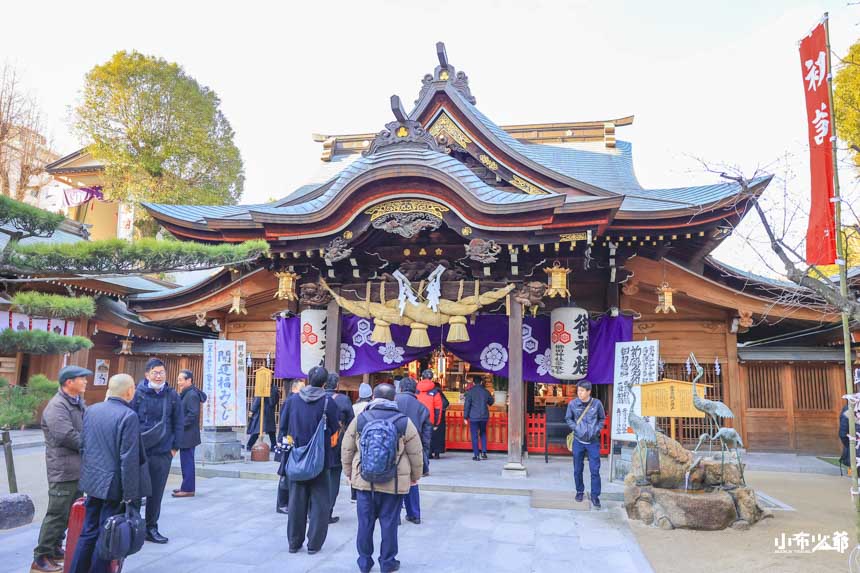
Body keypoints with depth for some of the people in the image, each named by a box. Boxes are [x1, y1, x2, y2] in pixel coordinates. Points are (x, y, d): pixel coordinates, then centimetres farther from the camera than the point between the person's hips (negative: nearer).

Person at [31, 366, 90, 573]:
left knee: (70, 513, 17)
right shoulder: (57, 406, -16)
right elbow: (67, 436, -24)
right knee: (57, 514, -2)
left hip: (79, 468, 9)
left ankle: (55, 548, 31)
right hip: (64, 470, -9)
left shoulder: (79, 403, 14)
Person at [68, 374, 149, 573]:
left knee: (89, 531, 17)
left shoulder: (91, 410, 4)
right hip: (114, 484, -7)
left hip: (92, 481, 7)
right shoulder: (129, 416, -19)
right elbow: (129, 459, -19)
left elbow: (82, 445, 13)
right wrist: (130, 494, -13)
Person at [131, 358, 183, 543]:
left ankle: (151, 528, 24)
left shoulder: (172, 395, 3)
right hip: (139, 451, -2)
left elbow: (178, 423, 6)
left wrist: (175, 447, 4)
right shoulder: (138, 394, -5)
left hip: (163, 453, 3)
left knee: (156, 493, 11)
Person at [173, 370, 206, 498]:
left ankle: (188, 489, 2)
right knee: (186, 461, 15)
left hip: (188, 434, -10)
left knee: (187, 462, -4)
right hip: (185, 435, 10)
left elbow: (193, 414, -22)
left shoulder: (192, 395, -16)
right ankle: (187, 486, 24)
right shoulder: (185, 394, 16)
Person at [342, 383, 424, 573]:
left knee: (365, 522, 12)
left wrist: (349, 473, 20)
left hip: (364, 481, 2)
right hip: (393, 484, -1)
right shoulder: (404, 422, -5)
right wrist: (416, 476, 14)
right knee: (389, 523, 9)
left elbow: (347, 450, 6)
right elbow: (416, 454, 0)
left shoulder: (359, 420, -1)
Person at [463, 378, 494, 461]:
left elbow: (467, 405, -7)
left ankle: (476, 455, 3)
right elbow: (491, 402, 19)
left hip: (473, 417, -3)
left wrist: (465, 417, -2)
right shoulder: (486, 391, 4)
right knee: (483, 434, 19)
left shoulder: (470, 392, -6)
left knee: (474, 436, 3)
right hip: (484, 416, 3)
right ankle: (484, 452, 10)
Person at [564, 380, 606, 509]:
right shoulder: (573, 404, -8)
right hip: (578, 441, 1)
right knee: (577, 469, 11)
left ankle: (595, 495, 12)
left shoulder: (596, 403, -8)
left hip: (593, 442, -1)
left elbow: (602, 418, 9)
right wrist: (575, 428, -8)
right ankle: (580, 491, 30)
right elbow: (568, 419, 6)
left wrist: (597, 429, -5)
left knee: (595, 470, -1)